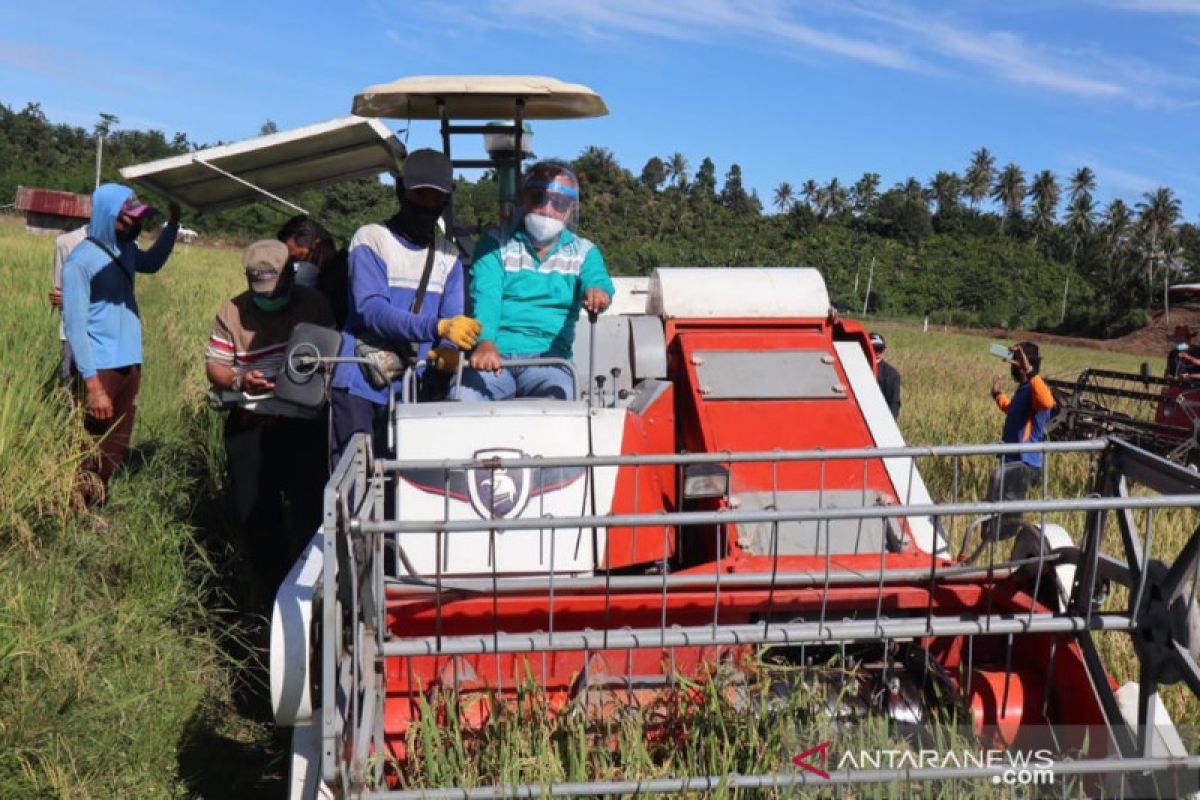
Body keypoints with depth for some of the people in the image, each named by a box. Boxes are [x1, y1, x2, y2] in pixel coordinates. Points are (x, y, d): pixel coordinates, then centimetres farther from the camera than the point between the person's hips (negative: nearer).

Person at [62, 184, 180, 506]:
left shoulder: (126, 249, 8)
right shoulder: (81, 261, -13)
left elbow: (153, 262, 34)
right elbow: (75, 325, -17)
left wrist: (173, 223, 23)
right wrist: (93, 385, -22)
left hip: (130, 365, 7)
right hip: (100, 369, -7)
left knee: (116, 449, 13)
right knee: (91, 453, -1)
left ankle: (90, 508, 23)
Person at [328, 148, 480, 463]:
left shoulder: (449, 255, 13)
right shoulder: (371, 239, -2)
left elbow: (452, 318, 7)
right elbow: (371, 310, -16)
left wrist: (448, 349, -18)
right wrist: (437, 328, -30)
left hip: (410, 389, 4)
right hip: (359, 384, -4)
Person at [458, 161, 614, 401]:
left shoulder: (583, 252, 17)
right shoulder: (495, 245, 11)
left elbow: (597, 279, -5)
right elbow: (485, 297, -6)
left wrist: (598, 291, -33)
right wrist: (485, 342, -27)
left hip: (548, 357, 1)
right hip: (493, 355, 0)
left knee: (558, 395, -33)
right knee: (462, 398, -30)